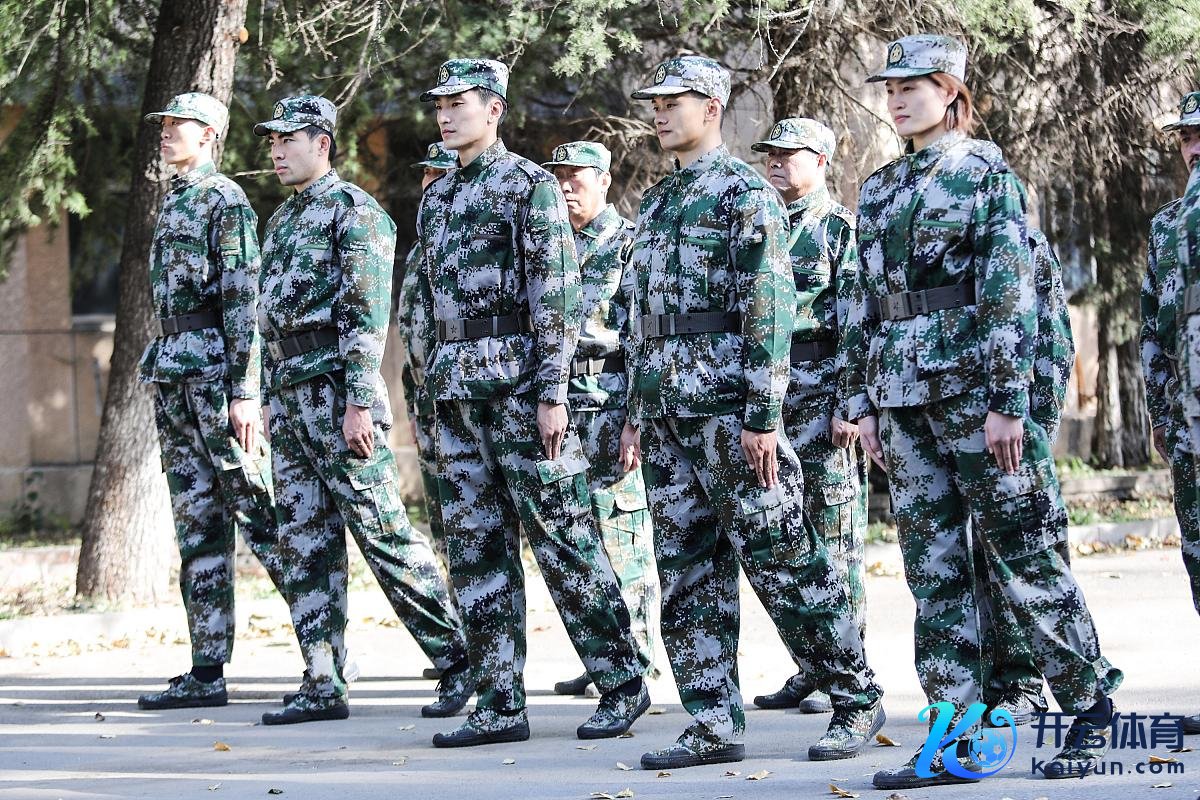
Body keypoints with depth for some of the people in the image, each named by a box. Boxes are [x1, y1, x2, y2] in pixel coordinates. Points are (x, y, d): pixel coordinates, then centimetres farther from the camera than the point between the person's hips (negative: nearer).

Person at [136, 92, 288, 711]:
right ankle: (207, 672, 7)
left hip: (215, 369, -9)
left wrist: (243, 391, -19)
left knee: (256, 509, -7)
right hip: (171, 373, 9)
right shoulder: (173, 203, 19)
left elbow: (244, 300, -14)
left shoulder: (225, 201, -8)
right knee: (197, 524, 7)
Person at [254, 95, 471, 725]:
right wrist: (273, 400, 18)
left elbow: (367, 315, -15)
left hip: (336, 387, -9)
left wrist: (359, 402, -22)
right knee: (304, 542, 5)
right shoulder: (284, 219, 19)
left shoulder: (353, 211, -8)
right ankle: (322, 685, 6)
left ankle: (458, 660, -1)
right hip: (288, 391, 9)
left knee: (383, 532, -8)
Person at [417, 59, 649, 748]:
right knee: (477, 547, 5)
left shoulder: (530, 186, -6)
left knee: (563, 537, -4)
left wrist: (552, 393, -18)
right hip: (458, 392, 8)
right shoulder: (436, 198, 16)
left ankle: (624, 683, 4)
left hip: (520, 386, -8)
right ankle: (501, 704, 7)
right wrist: (434, 394, 16)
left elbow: (557, 296, -12)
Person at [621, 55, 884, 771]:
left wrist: (763, 417, -20)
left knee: (782, 561, -5)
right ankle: (715, 726, 7)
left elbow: (771, 309, -14)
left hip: (729, 405, -8)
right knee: (688, 571, 5)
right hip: (668, 409, 8)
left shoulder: (745, 194, -7)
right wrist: (636, 413, 18)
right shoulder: (657, 203, 19)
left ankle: (858, 701, 4)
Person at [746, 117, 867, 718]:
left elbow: (857, 323, -10)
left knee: (836, 536, -4)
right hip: (770, 398, 7)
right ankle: (808, 668, 11)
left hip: (824, 398, -7)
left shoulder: (842, 229, -3)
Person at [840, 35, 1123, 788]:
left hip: (971, 382, -6)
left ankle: (1092, 705, 9)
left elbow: (1010, 294, -10)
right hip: (902, 392, 6)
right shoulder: (881, 189, 15)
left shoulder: (987, 175, -3)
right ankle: (954, 740, 4)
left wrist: (1009, 402, -16)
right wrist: (863, 401, 11)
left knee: (1022, 552, -3)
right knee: (934, 568, 4)